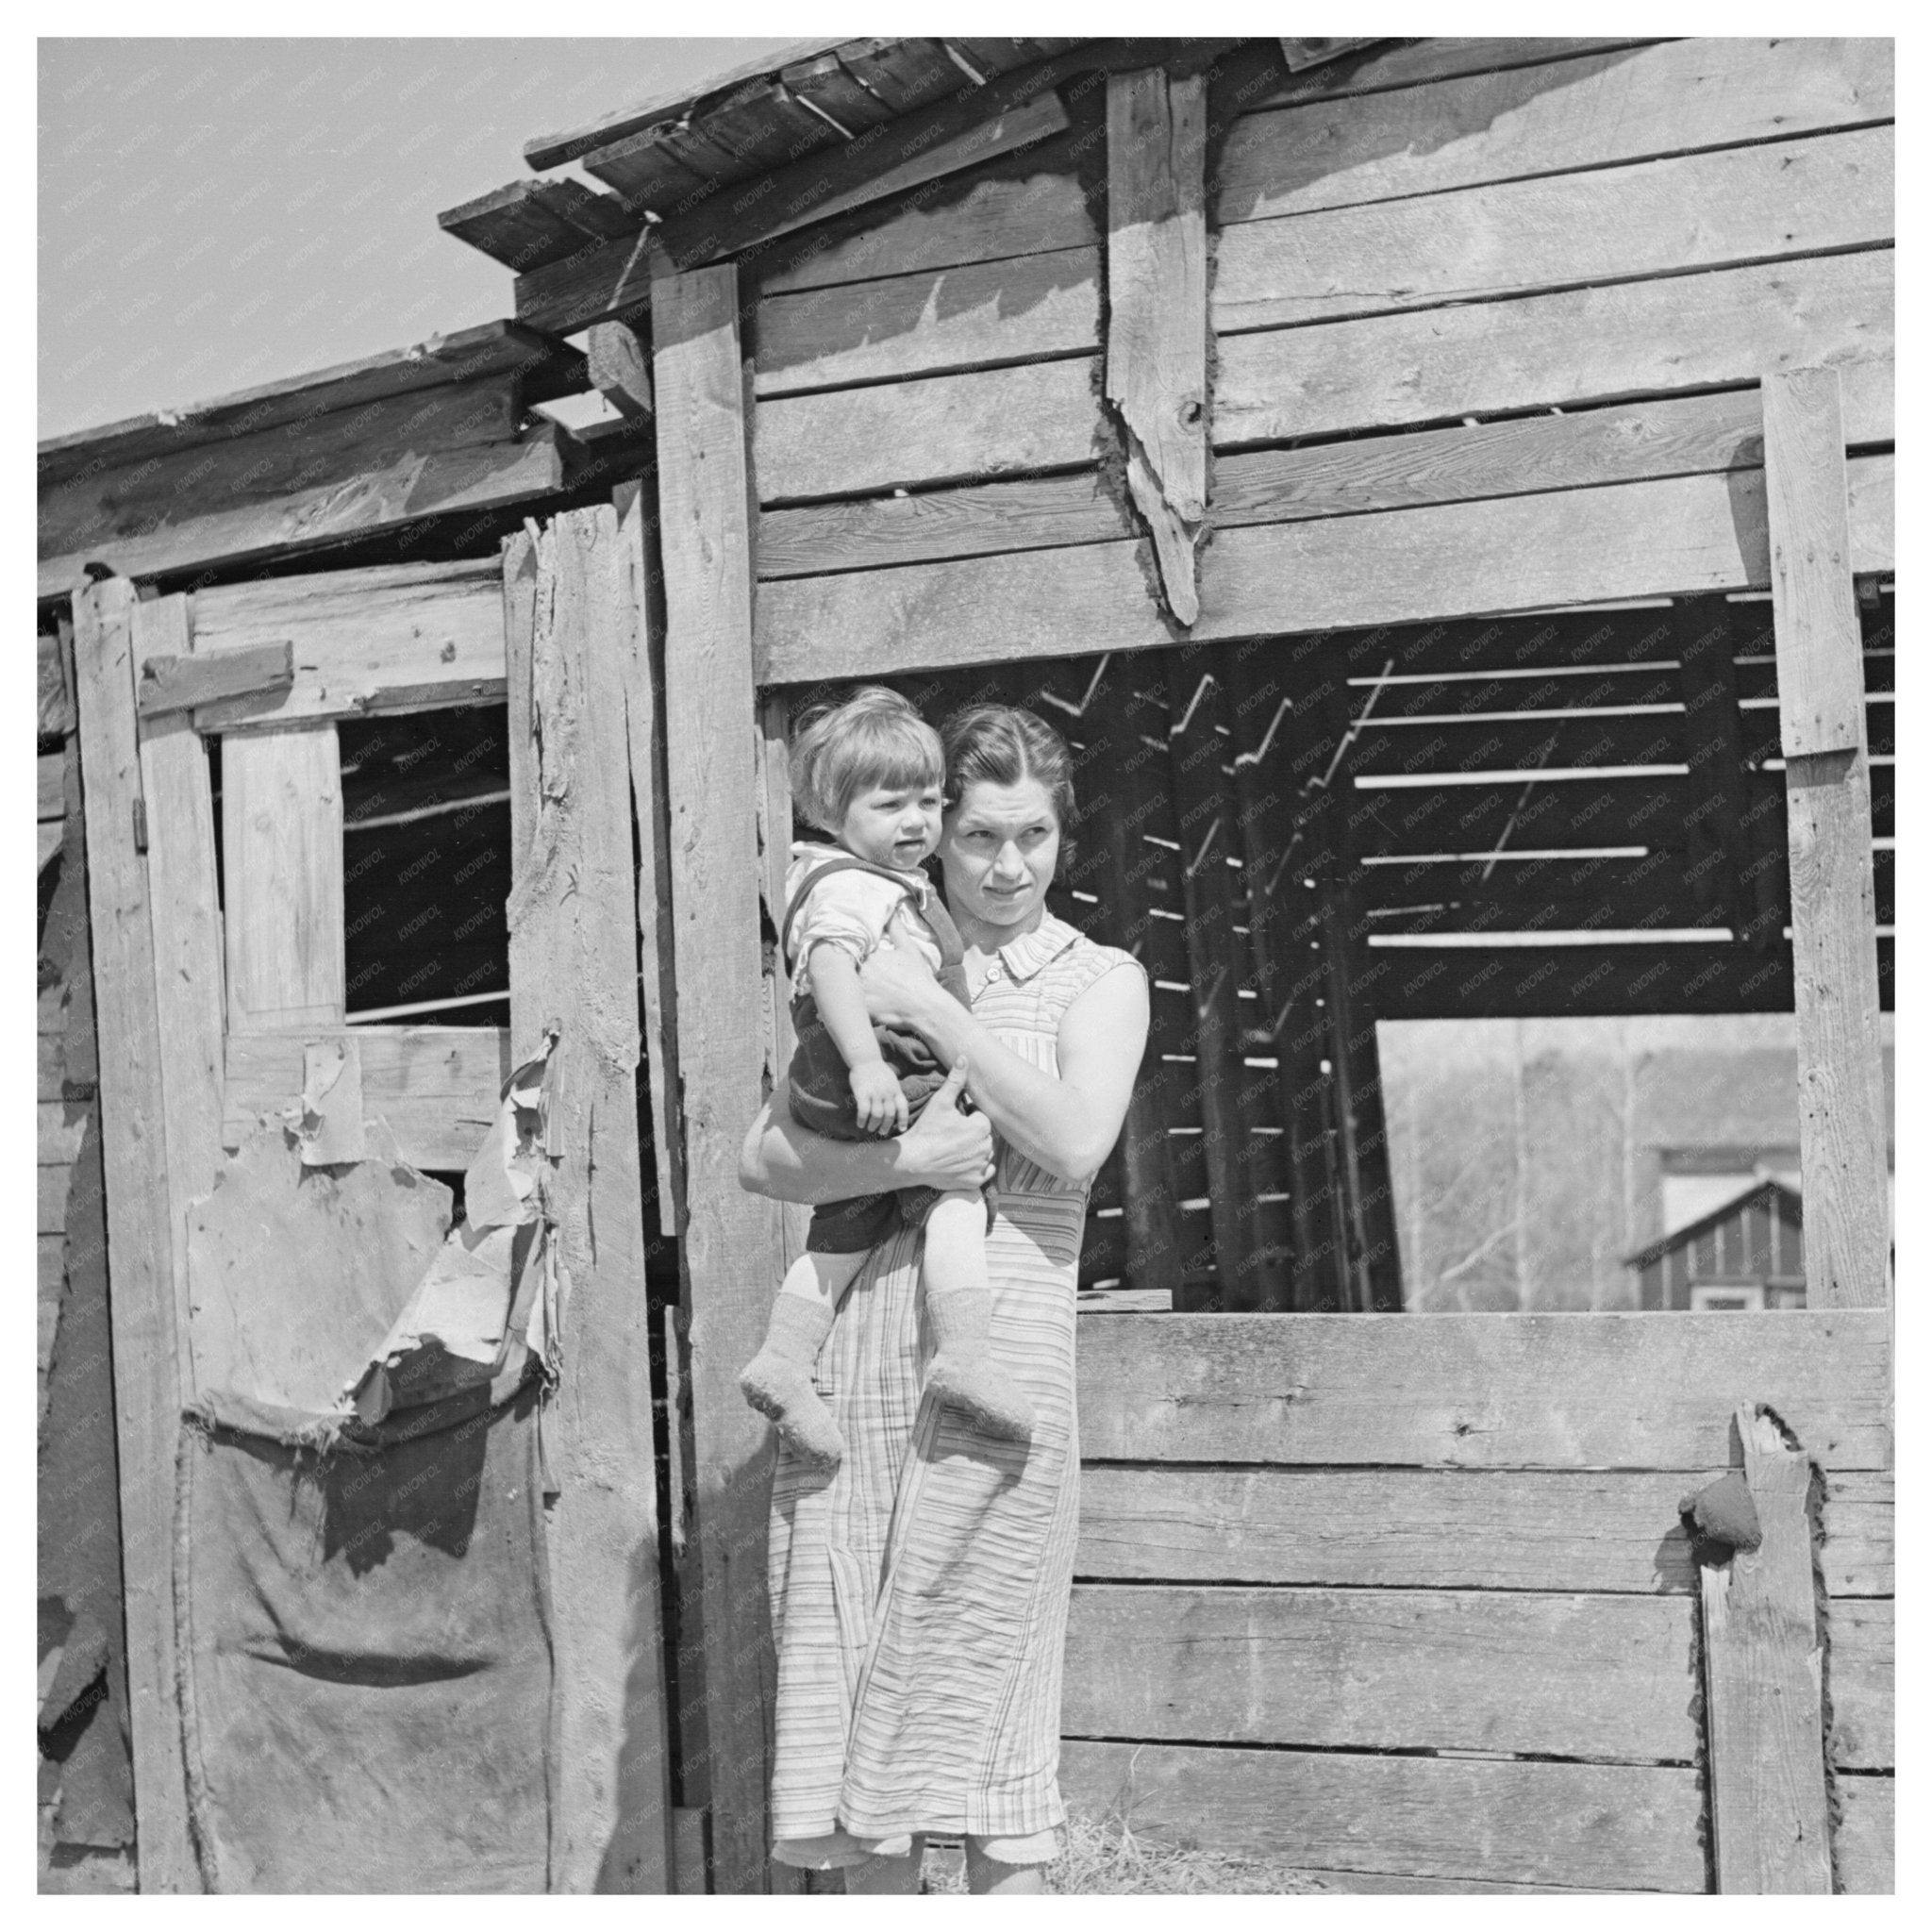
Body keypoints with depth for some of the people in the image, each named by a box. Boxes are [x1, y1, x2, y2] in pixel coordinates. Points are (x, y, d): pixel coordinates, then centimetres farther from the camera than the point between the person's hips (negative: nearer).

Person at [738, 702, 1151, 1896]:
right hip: (859, 1333, 3)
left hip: (1004, 1338, -3)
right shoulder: (870, 972, 13)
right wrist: (903, 1158, -12)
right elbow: (766, 1158, 5)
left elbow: (1076, 1140, -11)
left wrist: (933, 1008, -11)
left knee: (979, 1685, -1)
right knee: (857, 1670, 5)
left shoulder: (1100, 980, 8)